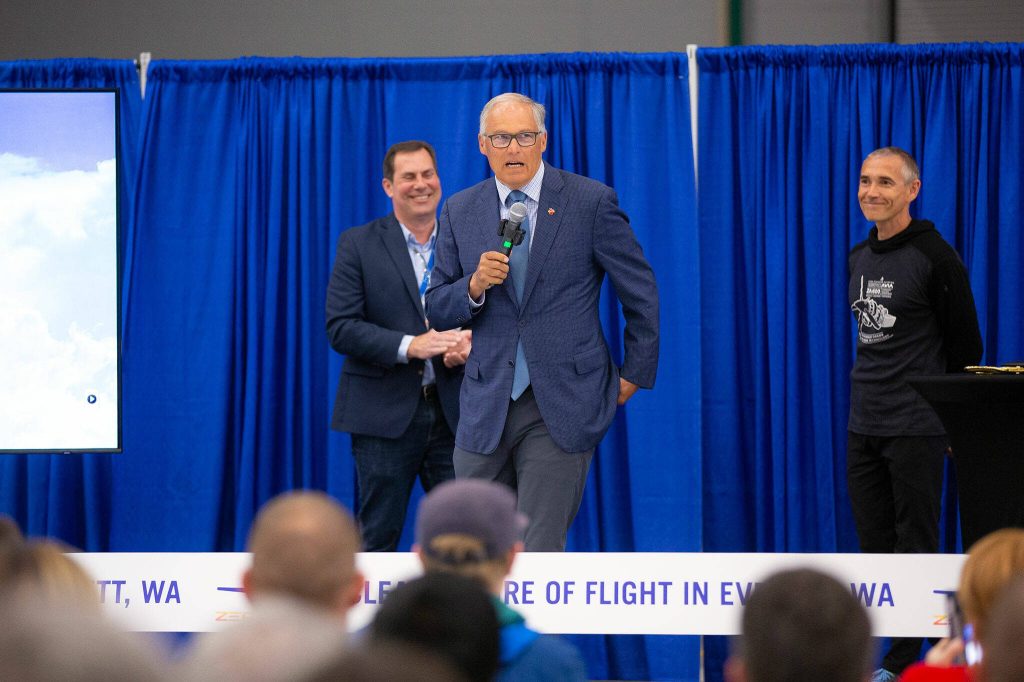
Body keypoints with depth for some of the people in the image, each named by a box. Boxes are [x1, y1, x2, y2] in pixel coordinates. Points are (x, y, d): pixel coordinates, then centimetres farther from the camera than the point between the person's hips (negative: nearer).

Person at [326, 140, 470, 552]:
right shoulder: (358, 245, 0)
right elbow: (340, 327, -8)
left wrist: (468, 346, -13)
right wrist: (409, 345, -20)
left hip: (453, 411, 3)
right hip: (385, 413, -2)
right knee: (378, 538, 3)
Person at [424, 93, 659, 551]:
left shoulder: (591, 202, -2)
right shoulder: (459, 212, 8)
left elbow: (641, 293, 6)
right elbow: (437, 308, 9)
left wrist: (635, 374, 8)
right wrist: (475, 286, -11)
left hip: (561, 408, -4)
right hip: (486, 406, 4)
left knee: (540, 551, -7)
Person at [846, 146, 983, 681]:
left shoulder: (935, 258, -11)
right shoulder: (858, 259, 11)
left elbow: (965, 346, -8)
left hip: (916, 430, -7)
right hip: (862, 429, 7)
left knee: (915, 543, -1)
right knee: (874, 543, 10)